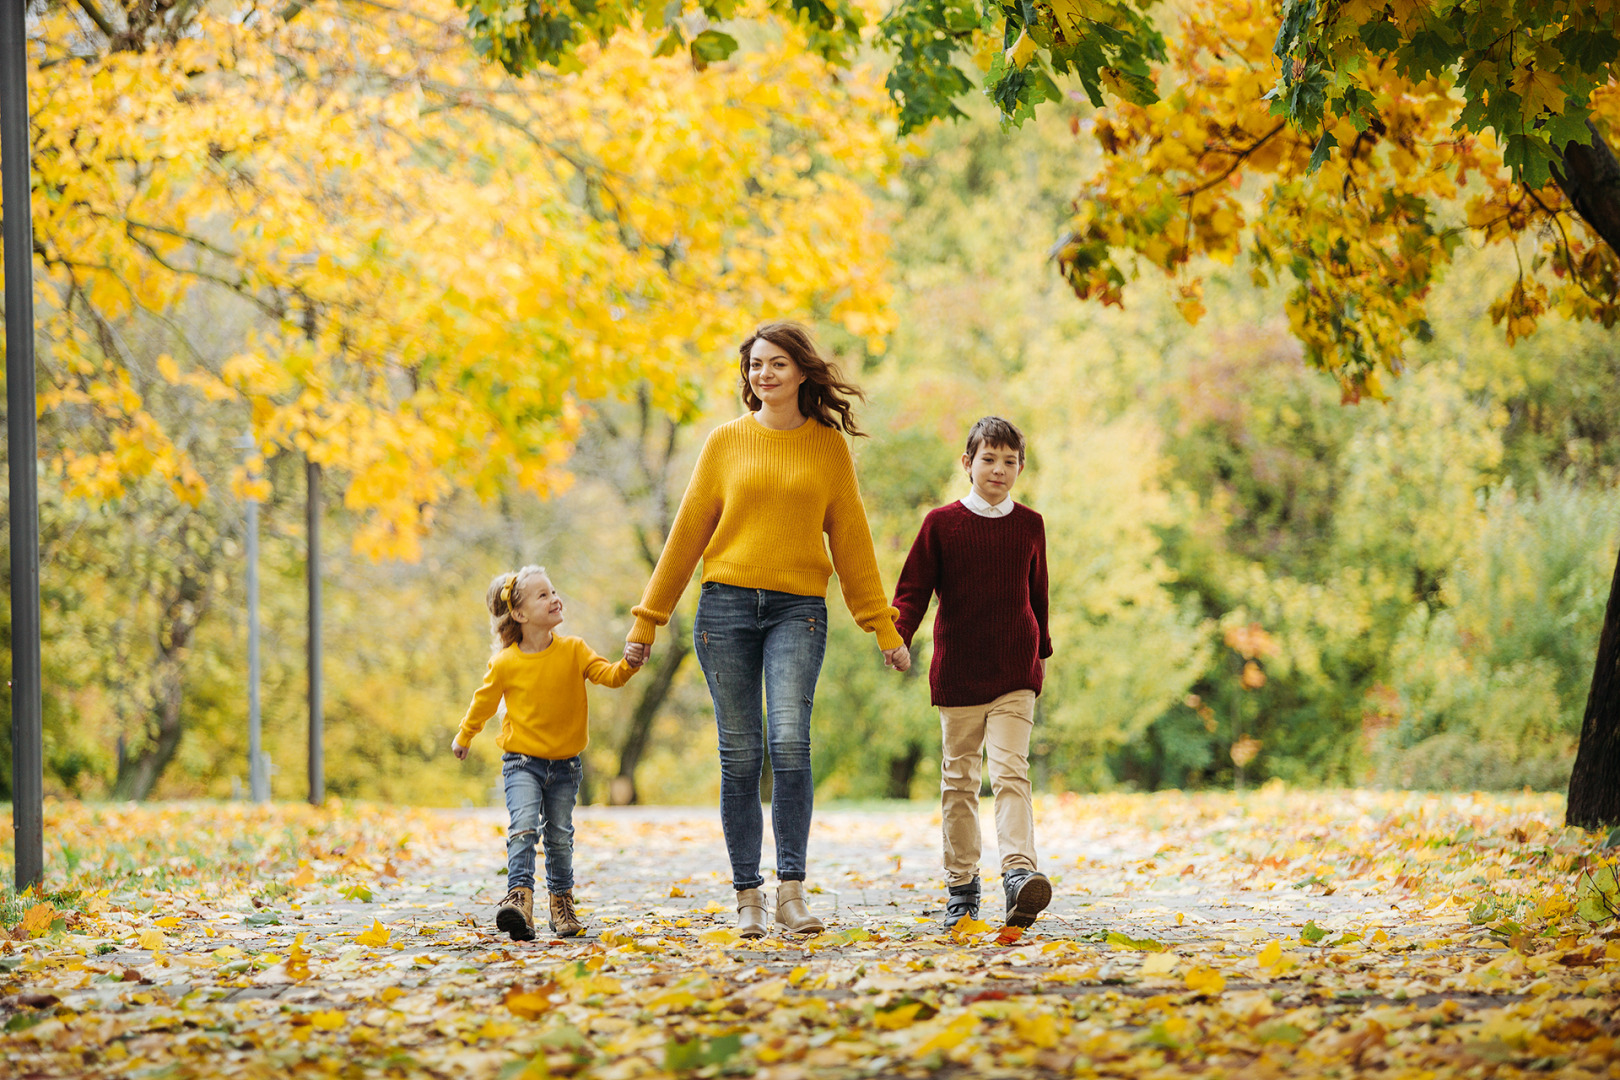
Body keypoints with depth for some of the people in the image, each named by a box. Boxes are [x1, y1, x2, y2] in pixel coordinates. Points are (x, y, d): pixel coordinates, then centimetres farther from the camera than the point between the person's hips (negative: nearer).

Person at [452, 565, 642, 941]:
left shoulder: (573, 650, -3)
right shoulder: (505, 663, -8)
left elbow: (608, 675, -12)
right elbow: (484, 702, 8)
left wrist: (629, 665, -33)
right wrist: (464, 738, 21)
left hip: (564, 762, 3)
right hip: (522, 761, -2)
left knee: (560, 836, 8)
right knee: (523, 826, -21)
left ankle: (562, 904, 23)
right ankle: (520, 898, -30)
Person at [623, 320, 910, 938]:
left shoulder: (829, 446, 8)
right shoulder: (726, 441, 8)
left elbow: (850, 540, 11)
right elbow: (689, 532, 11)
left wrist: (883, 628, 9)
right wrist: (648, 619, 9)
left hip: (798, 609, -1)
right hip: (727, 606, 1)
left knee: (790, 740, -17)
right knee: (740, 755, -1)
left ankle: (791, 892, -14)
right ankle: (748, 898, 5)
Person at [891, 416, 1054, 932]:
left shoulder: (1029, 526, 6)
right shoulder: (942, 523, 0)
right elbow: (913, 588, 0)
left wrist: (1041, 652, 24)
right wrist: (898, 634, -17)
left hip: (1015, 674, 0)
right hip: (957, 672, 0)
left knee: (1010, 772, -15)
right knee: (959, 781, 7)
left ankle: (1019, 872, -28)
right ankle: (961, 886, 16)